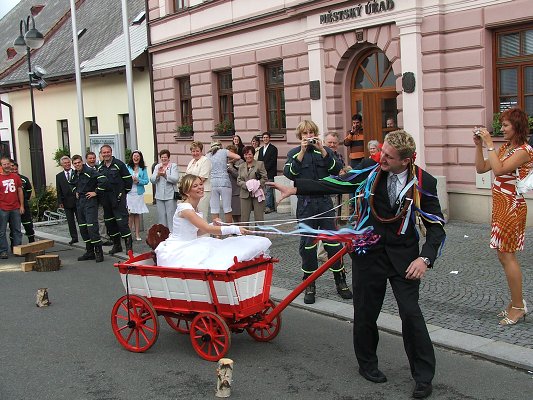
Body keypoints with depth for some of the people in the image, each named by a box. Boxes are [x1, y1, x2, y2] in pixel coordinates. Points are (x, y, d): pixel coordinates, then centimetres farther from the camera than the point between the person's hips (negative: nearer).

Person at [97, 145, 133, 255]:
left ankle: (128, 244, -7)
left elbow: (128, 179, -2)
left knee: (122, 221, -12)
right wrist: (99, 192, 13)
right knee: (109, 222, 9)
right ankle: (116, 245, 19)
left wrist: (123, 193, 1)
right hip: (106, 199, 6)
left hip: (118, 198, -6)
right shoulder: (100, 167, 12)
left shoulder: (119, 164, -3)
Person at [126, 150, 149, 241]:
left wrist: (138, 180, -14)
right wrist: (130, 179, -17)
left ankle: (137, 234, 12)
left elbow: (146, 181, 2)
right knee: (130, 214, -3)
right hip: (129, 193, -2)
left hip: (139, 194, 2)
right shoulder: (127, 167, 2)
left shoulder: (143, 169, 6)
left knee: (137, 214, 7)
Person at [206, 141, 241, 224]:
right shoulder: (224, 151, 7)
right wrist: (230, 160, 17)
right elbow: (238, 157, -1)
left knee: (214, 209, 4)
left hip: (212, 183, 3)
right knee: (227, 208, 4)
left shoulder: (208, 155, 14)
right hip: (224, 182, -2)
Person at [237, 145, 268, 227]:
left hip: (257, 194, -3)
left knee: (259, 219, 0)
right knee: (244, 218, 1)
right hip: (245, 195, 3)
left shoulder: (260, 164, 4)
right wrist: (246, 185, -10)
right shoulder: (241, 166, 15)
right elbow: (239, 181, 9)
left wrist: (257, 184, -14)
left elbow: (265, 178, -1)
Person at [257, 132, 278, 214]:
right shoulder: (261, 149, 20)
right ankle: (272, 206, 9)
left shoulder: (273, 148, -1)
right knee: (269, 190, 6)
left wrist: (265, 169, -12)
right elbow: (259, 160, 20)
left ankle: (268, 207, -10)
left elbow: (272, 161, -9)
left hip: (270, 173, -6)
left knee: (268, 190, -10)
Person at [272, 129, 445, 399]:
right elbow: (335, 184, -5)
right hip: (369, 252, 1)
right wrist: (295, 189, -10)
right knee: (365, 311, 10)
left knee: (411, 312, -5)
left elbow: (436, 225, -4)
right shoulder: (370, 168, -9)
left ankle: (424, 376, 12)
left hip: (403, 255, -1)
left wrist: (425, 258, -17)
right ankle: (367, 363, 34)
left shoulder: (423, 183, -10)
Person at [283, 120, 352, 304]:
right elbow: (289, 173, -11)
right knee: (307, 244, 2)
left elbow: (336, 169, -7)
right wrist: (302, 152, -16)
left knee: (333, 241, 0)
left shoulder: (325, 150, 8)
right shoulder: (294, 153, 6)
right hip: (305, 203, 0)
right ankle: (309, 285, 12)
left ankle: (340, 281, 12)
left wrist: (322, 150, -14)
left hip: (325, 201, 1)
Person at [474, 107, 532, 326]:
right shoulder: (504, 148, 14)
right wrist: (479, 145, 4)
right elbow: (481, 168, 12)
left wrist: (489, 144, -19)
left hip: (512, 207, -9)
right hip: (500, 205, 9)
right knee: (504, 255, 13)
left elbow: (498, 169, -25)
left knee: (506, 255, -6)